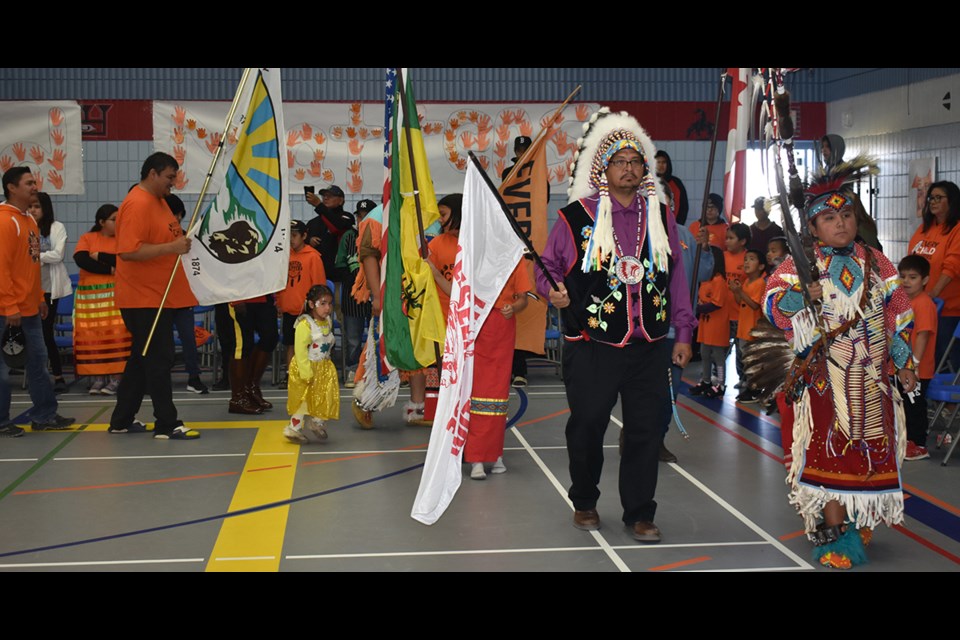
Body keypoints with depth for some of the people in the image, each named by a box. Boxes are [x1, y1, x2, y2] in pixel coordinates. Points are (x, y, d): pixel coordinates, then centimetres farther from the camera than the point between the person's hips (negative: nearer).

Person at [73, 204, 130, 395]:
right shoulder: (87, 238, 8)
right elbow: (81, 260, -8)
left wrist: (100, 256, -7)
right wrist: (109, 269, -11)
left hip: (116, 294, -1)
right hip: (91, 294, 1)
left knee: (117, 335, -9)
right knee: (92, 336, -1)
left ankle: (115, 378, -6)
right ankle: (98, 377, 5)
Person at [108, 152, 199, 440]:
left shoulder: (158, 201, 15)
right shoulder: (137, 204, -17)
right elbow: (128, 251, -26)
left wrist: (182, 238, 10)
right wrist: (172, 247, -27)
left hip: (159, 296, 10)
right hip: (145, 298, -10)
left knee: (142, 358, 15)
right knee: (159, 360, -6)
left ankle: (122, 420, 24)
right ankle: (167, 424, 0)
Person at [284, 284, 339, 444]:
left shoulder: (328, 322, 4)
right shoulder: (305, 324, -21)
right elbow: (300, 350, -24)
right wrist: (306, 372, -25)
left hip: (324, 367, 7)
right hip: (307, 367, -7)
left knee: (325, 397, 8)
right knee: (303, 399, 1)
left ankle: (317, 422, 27)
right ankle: (294, 428, 13)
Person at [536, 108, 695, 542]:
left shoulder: (661, 217, 10)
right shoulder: (576, 217, -2)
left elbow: (675, 276, 14)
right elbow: (548, 268, 5)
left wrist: (683, 332, 11)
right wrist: (555, 291, -18)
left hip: (649, 346, 3)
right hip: (592, 345, -3)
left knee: (646, 429, 5)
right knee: (587, 426, 6)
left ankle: (639, 514, 20)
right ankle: (584, 503, 30)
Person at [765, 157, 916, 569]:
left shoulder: (874, 263, 7)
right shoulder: (801, 265, -3)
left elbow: (899, 314, 11)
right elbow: (772, 303, -14)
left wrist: (904, 363, 8)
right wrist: (800, 296, -33)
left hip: (871, 379, 4)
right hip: (825, 377, -3)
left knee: (870, 449, 7)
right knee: (831, 448, -4)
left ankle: (858, 517, 27)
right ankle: (833, 529, 5)